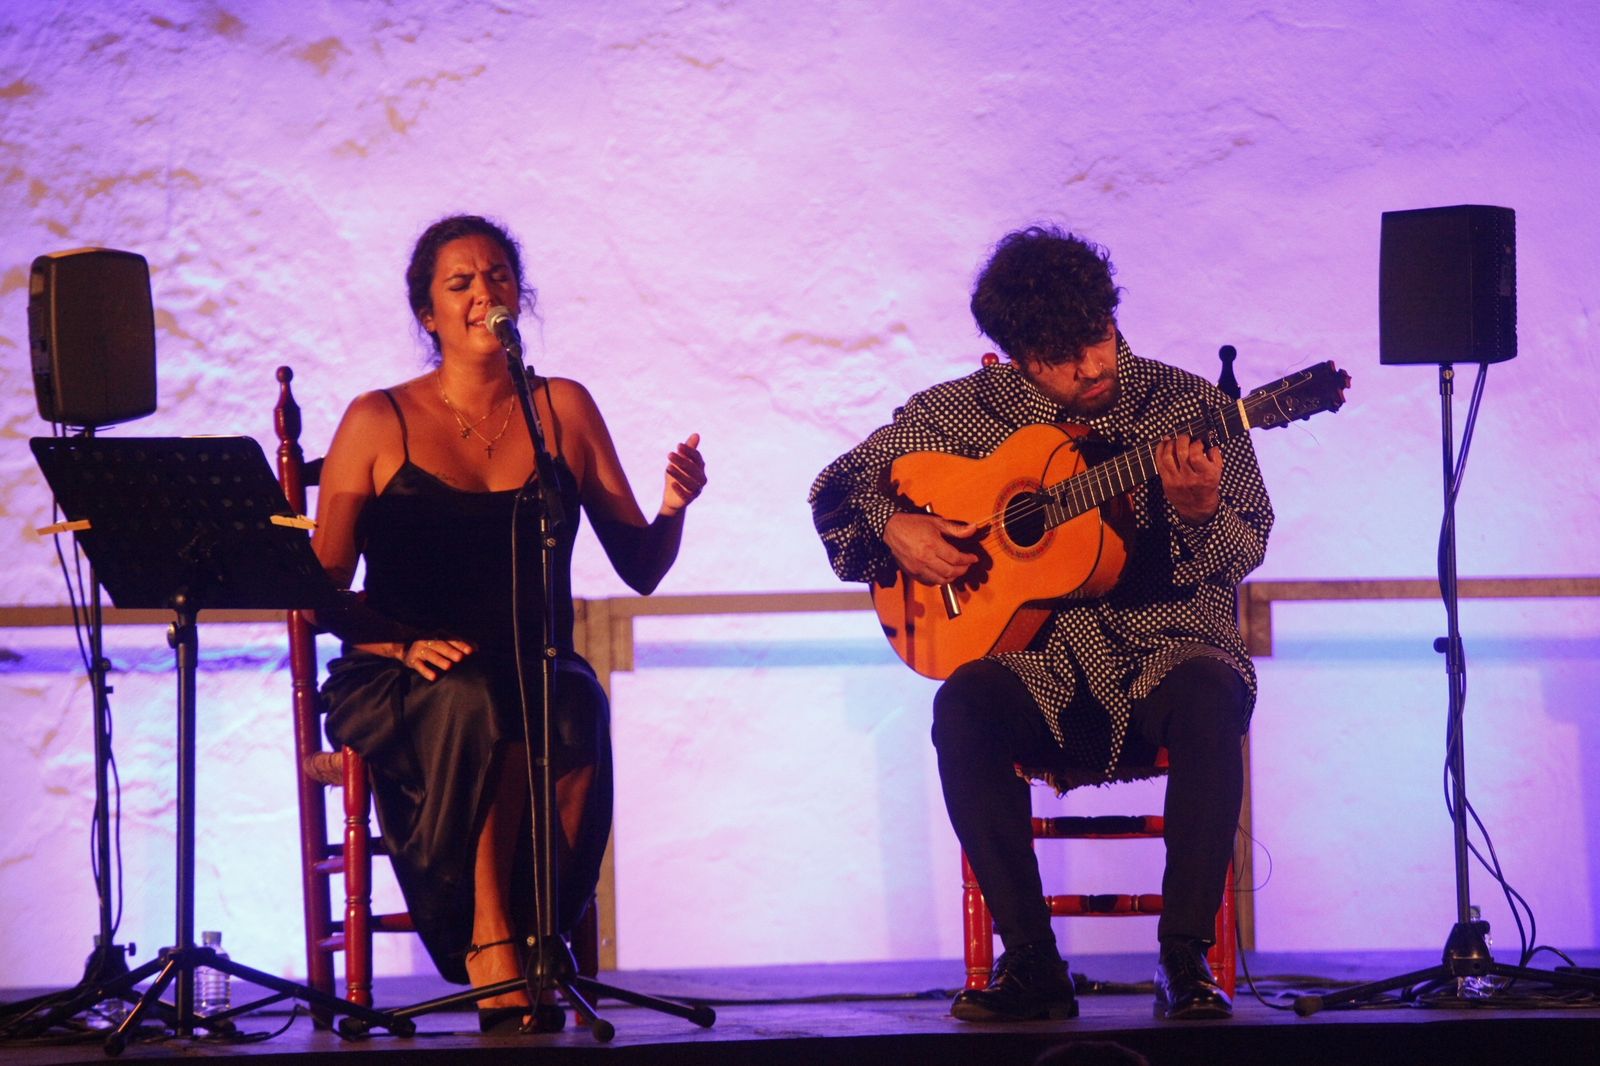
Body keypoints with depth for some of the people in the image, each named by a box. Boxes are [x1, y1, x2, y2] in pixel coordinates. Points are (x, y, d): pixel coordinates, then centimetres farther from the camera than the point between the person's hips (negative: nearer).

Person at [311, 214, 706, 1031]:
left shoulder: (564, 410, 13)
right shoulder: (379, 422, 6)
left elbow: (639, 569, 11)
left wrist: (672, 509, -10)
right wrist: (400, 643, -17)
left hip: (536, 670, 2)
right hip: (401, 682, -2)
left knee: (575, 709, -34)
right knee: (478, 709, -37)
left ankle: (537, 937, -26)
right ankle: (495, 949, -30)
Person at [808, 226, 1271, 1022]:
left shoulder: (1187, 407, 1)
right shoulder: (964, 411, 6)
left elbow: (1245, 549, -3)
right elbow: (839, 486, 13)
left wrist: (1199, 512, -25)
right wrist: (894, 528, -8)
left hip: (1163, 649, -1)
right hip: (1036, 664, 1)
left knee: (1209, 700, -36)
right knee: (963, 706, -32)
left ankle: (1185, 957, -26)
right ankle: (1030, 962, -24)